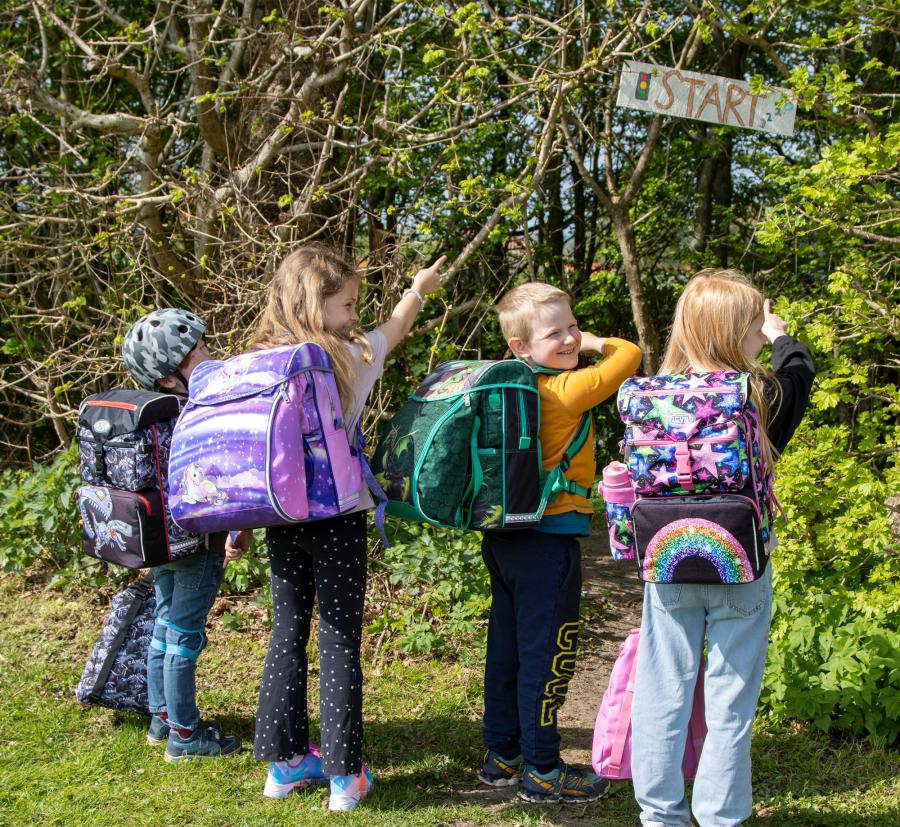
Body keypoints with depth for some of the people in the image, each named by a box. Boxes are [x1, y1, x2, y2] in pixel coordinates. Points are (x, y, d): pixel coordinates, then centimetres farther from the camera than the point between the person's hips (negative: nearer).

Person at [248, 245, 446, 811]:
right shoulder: (353, 358, -9)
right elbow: (395, 329, 12)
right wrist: (419, 291, 32)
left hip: (282, 520, 4)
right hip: (338, 518, -4)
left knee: (287, 635, 14)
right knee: (340, 642, 3)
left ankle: (284, 762, 22)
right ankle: (344, 775, 8)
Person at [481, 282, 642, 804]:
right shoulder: (569, 390, -16)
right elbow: (630, 355, -10)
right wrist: (598, 344, 7)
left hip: (505, 537, 8)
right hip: (548, 542, -8)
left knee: (507, 647, 15)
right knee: (547, 653, 1)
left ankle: (502, 756, 27)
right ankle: (542, 770, 10)